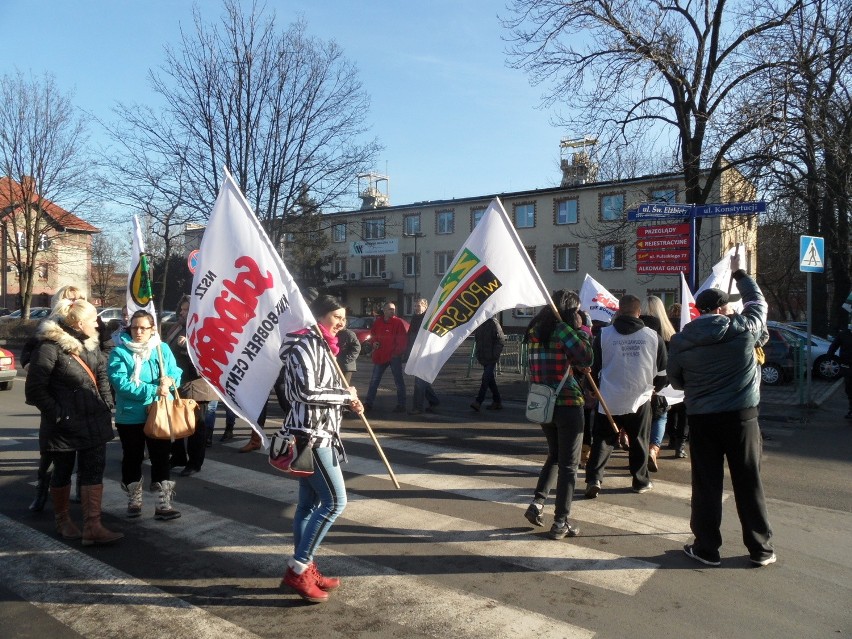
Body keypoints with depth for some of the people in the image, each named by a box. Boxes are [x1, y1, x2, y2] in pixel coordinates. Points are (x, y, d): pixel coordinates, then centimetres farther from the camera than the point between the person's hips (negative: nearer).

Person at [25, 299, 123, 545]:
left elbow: (102, 375, 16)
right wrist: (58, 414, -15)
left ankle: (92, 527, 3)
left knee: (94, 471, 1)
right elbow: (35, 389, -15)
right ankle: (62, 519, 33)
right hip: (64, 425, -6)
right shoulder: (49, 346, -16)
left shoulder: (90, 344, 7)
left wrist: (107, 406, 8)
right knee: (63, 472, 13)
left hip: (94, 422, 6)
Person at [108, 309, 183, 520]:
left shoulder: (163, 349, 4)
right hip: (130, 416, -2)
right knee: (132, 458, 13)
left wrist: (170, 380, -22)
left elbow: (176, 372, 2)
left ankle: (163, 504, 13)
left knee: (161, 458, 5)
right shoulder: (120, 352, -8)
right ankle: (134, 501, 31)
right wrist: (153, 391, -23)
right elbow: (121, 383, -18)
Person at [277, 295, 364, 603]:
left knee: (310, 502, 13)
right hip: (310, 434, -10)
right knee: (334, 501, -7)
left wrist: (348, 402, 4)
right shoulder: (305, 345, -15)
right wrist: (346, 394, -12)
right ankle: (298, 568, 3)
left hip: (318, 432, 10)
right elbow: (307, 393, -23)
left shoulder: (322, 346, 15)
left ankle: (303, 569, 23)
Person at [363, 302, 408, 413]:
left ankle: (401, 405, 11)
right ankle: (368, 403, 19)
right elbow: (373, 334, 21)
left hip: (394, 356, -5)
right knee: (374, 380, 10)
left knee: (398, 381, 4)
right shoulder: (377, 321, 5)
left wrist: (398, 352, -16)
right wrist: (374, 342, 3)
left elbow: (403, 340, -10)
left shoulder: (398, 322, -8)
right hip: (380, 355, 5)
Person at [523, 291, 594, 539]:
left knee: (554, 455, 25)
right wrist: (581, 329, -8)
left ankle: (537, 502, 13)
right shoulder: (563, 330, -14)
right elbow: (586, 359, -17)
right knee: (568, 465, 5)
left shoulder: (534, 330, 8)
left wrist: (576, 366, 8)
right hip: (568, 404, -6)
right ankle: (560, 523, 10)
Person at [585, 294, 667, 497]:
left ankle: (593, 478, -4)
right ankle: (641, 481, 26)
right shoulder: (653, 336, -2)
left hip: (609, 399, 0)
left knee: (602, 440, 7)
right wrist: (655, 387, 25)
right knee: (639, 441, 15)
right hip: (640, 399, 1)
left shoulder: (604, 334, -4)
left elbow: (593, 366, 1)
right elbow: (663, 370, 6)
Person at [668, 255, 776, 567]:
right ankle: (760, 549, 22)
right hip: (741, 415, 0)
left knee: (706, 485, 9)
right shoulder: (744, 329, -6)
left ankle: (706, 548, 18)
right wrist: (739, 274, 27)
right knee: (749, 483, 10)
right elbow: (758, 302, 14)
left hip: (701, 419, 1)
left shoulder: (681, 341, -4)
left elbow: (675, 380, 7)